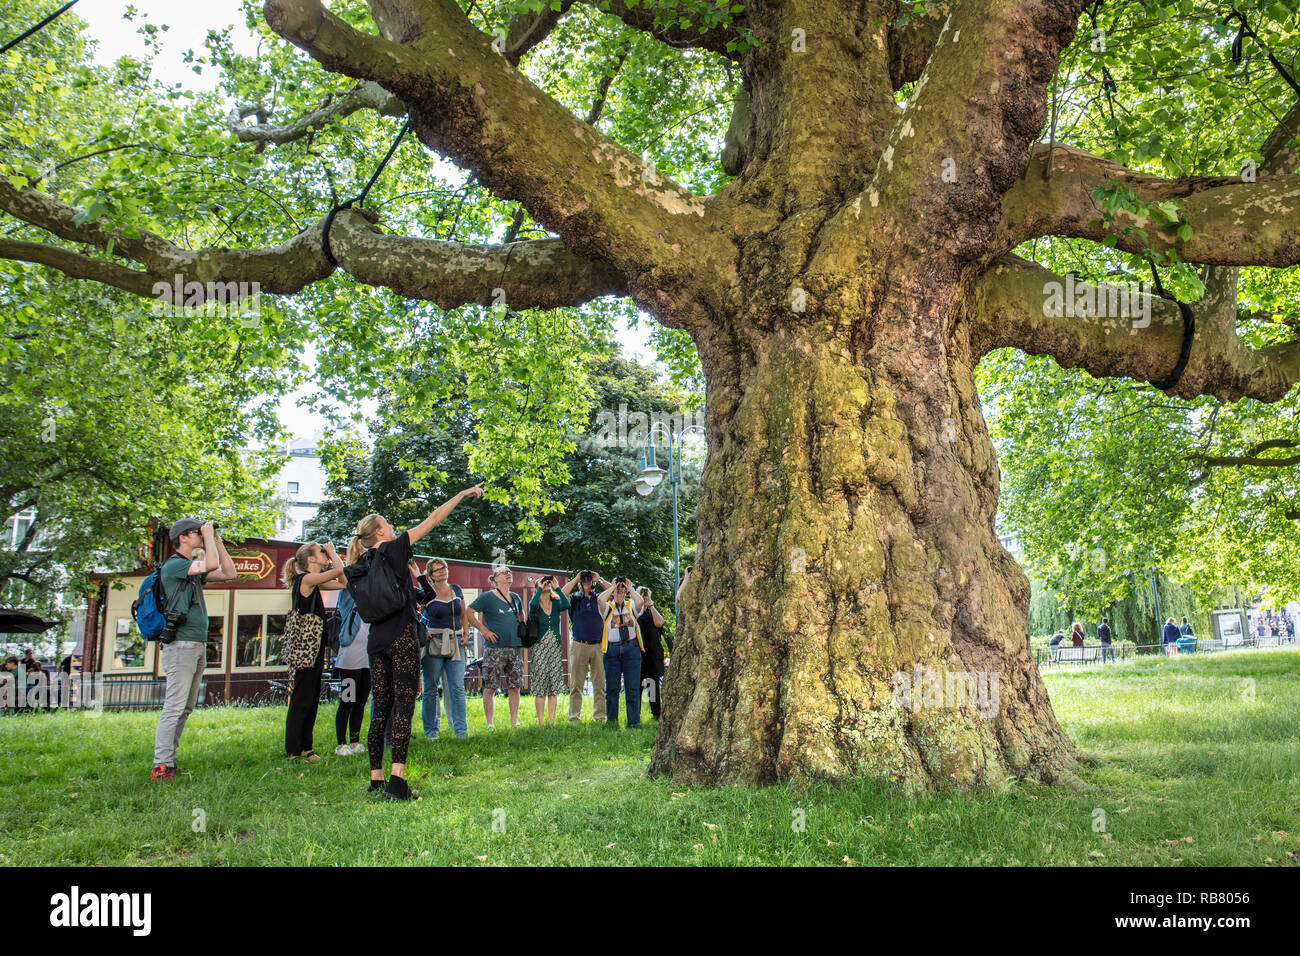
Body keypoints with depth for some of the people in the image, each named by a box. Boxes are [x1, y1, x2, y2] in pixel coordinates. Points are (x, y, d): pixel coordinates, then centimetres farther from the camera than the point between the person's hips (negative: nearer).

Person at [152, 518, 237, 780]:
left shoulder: (194, 568, 19)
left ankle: (170, 760, 13)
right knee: (174, 707, -11)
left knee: (186, 708, 9)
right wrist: (209, 537, -7)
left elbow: (230, 574, 19)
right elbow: (211, 564, -22)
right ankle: (161, 765, -10)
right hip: (181, 644, -9)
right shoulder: (173, 565, -9)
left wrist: (218, 541, 15)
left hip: (198, 645, 9)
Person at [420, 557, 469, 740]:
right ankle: (431, 729, 9)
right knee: (431, 688, 1)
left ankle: (461, 728, 1)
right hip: (433, 643, -3)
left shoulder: (457, 590, 11)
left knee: (457, 687, -2)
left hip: (455, 643, 3)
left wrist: (466, 633, 10)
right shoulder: (427, 594, -1)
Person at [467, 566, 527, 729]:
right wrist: (484, 630, -9)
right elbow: (468, 612, -5)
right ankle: (490, 723, 4)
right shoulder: (487, 597, -2)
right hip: (495, 648, -5)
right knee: (490, 687, -3)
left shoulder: (515, 598, 14)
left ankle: (514, 721, 13)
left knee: (515, 686, 5)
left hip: (515, 647, 5)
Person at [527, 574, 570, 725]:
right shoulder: (535, 606, 0)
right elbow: (532, 604, -24)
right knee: (540, 687, -4)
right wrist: (539, 588, -11)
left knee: (554, 687, 3)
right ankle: (541, 722, 0)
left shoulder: (556, 604, 8)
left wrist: (557, 588, -7)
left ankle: (552, 721, 8)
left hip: (555, 648, 3)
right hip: (539, 648, -3)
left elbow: (566, 605, -14)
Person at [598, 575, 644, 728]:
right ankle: (611, 720, 10)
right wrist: (612, 586, 0)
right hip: (612, 649, 0)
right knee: (611, 687, 3)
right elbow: (600, 599, -12)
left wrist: (630, 588, 3)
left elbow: (640, 601, -9)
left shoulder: (631, 605, 14)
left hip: (631, 648, 0)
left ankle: (634, 721, 2)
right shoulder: (608, 607, 11)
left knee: (633, 688, -2)